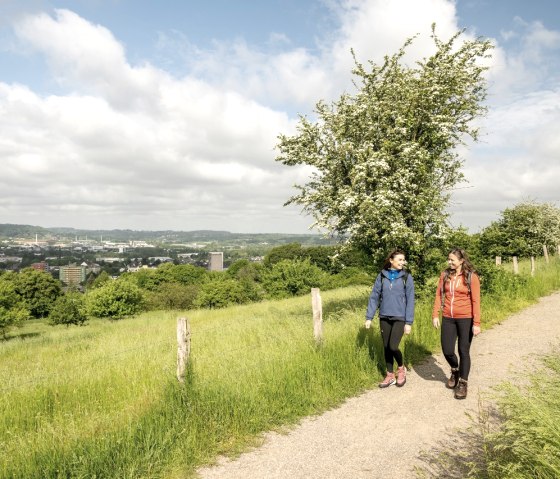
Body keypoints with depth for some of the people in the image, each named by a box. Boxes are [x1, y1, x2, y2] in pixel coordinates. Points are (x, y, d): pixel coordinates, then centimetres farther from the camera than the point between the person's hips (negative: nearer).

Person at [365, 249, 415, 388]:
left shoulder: (407, 277, -3)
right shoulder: (381, 276, 2)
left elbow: (410, 301, -4)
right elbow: (374, 297, 3)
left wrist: (409, 322, -8)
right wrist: (369, 317, 0)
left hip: (399, 318, -3)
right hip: (384, 317, 3)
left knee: (393, 346, -11)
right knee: (386, 347, 9)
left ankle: (401, 368, 18)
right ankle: (390, 376, 25)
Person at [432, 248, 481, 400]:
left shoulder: (471, 276, -8)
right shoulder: (445, 275, 3)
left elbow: (476, 301, -9)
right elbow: (439, 295, 6)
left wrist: (476, 323, -12)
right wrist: (435, 315, 0)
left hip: (465, 319, -3)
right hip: (448, 318, 4)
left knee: (463, 351, 4)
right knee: (447, 350, 6)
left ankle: (463, 383, 21)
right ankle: (455, 371, 38)